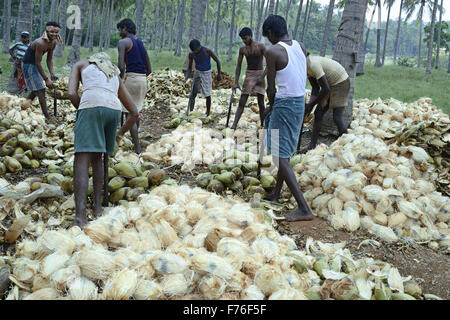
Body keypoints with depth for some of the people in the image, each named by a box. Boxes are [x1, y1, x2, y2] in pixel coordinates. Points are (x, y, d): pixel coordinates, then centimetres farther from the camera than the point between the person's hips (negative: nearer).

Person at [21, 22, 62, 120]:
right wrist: (46, 79, -26)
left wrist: (52, 73, -6)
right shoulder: (41, 43, -30)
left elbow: (49, 59, 5)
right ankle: (47, 117, -12)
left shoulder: (53, 43, -3)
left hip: (34, 65, 9)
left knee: (35, 89, 20)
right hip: (28, 65, -9)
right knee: (41, 90, -12)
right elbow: (38, 63, -28)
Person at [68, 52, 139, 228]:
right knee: (96, 156, 23)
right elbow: (134, 113, 31)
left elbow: (72, 93, 10)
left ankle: (80, 215, -24)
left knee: (81, 161, -10)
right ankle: (97, 204, 17)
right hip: (113, 109, 4)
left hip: (91, 105, -4)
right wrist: (121, 133, 44)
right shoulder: (116, 76, 36)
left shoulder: (81, 64, 29)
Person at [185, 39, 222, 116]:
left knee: (207, 95, 2)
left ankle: (208, 113, 18)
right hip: (197, 73, 2)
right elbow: (189, 68, -5)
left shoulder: (207, 51, -23)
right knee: (193, 94, -15)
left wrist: (219, 74, -6)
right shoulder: (191, 54, -13)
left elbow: (217, 61, -10)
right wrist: (186, 77, -23)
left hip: (206, 73, -2)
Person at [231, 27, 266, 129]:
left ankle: (262, 125, 13)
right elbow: (238, 66, 7)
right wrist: (236, 82, 0)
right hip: (248, 75, 3)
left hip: (259, 74, -3)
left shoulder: (260, 47, -7)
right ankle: (234, 125, -12)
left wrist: (262, 77, -20)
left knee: (261, 102, -2)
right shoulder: (242, 49, 4)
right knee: (242, 102, -5)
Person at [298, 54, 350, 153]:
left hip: (341, 83, -9)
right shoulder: (307, 67, -2)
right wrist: (309, 104, -9)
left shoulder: (313, 64, -31)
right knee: (318, 114, 5)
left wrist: (312, 105, -20)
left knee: (337, 117, -14)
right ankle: (312, 145, 11)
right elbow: (315, 89, 4)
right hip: (330, 85, 9)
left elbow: (326, 89, -29)